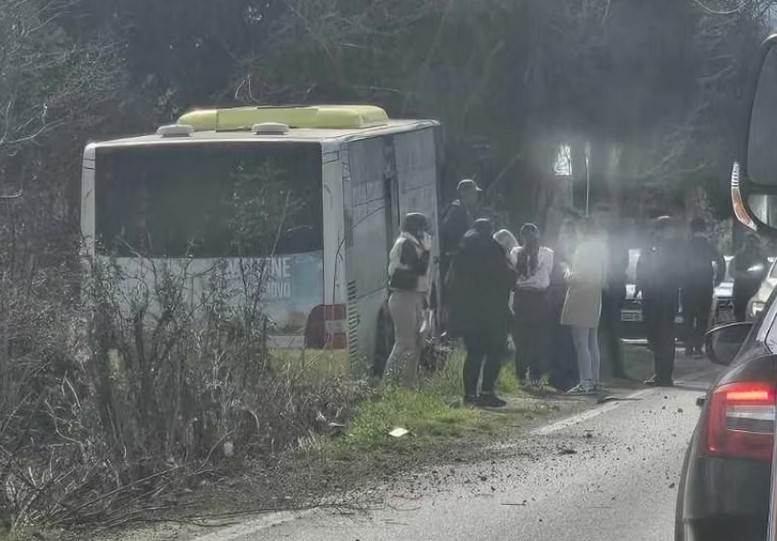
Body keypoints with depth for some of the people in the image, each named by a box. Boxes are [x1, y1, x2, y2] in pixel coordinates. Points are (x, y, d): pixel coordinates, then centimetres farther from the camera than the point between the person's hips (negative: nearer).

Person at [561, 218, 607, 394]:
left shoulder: (583, 248, -16)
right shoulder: (601, 248, 12)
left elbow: (579, 276, -20)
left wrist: (569, 276, 0)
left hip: (580, 299, -9)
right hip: (595, 299, 9)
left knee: (581, 343, -9)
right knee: (592, 344, 14)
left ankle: (585, 382, -12)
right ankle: (594, 381, 17)